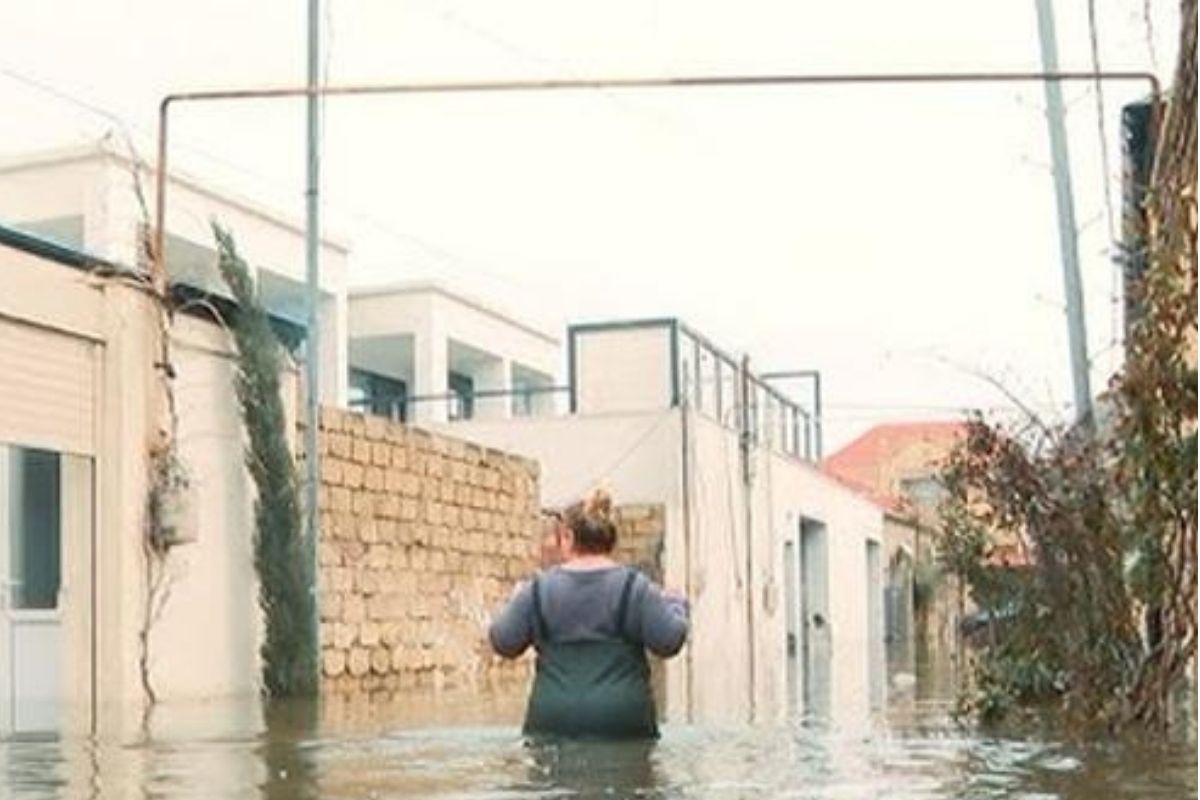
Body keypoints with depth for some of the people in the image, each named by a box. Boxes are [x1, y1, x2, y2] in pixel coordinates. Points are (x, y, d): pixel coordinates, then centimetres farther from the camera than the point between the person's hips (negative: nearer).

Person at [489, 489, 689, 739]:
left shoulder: (538, 589, 2)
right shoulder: (634, 586, -2)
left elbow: (503, 643, 7)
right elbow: (668, 641, -4)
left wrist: (516, 600, 24)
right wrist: (675, 604, 15)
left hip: (553, 721, 1)